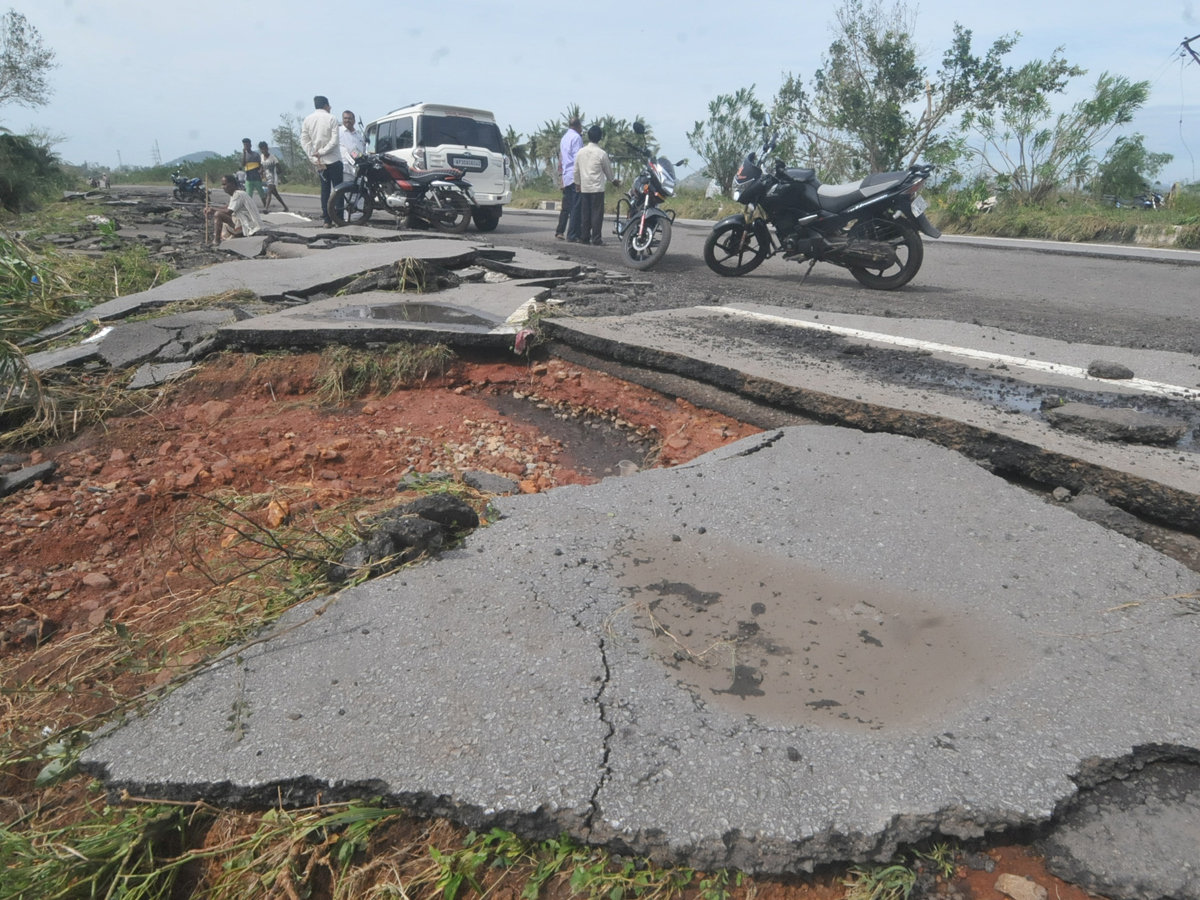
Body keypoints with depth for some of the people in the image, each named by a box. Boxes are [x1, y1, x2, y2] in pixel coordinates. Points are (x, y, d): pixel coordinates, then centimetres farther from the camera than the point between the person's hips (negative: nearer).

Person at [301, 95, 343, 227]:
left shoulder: (307, 120, 6)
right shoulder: (331, 118, -6)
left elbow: (304, 141, 0)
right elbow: (334, 141, -16)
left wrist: (314, 157, -5)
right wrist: (321, 152, -13)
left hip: (318, 161, 5)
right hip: (333, 159, -5)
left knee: (325, 189, 8)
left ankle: (327, 219, 3)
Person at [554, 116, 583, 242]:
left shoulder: (564, 138, 19)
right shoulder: (576, 137, -8)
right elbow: (577, 159, -15)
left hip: (566, 177, 9)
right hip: (575, 176, -9)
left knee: (566, 206, 15)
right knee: (576, 207, -7)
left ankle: (559, 231, 19)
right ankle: (572, 236, -8)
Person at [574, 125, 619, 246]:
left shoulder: (581, 152, 4)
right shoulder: (601, 153, -8)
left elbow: (576, 170, 9)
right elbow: (608, 170, 4)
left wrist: (578, 183, 23)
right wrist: (613, 180, 22)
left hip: (584, 188, 4)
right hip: (597, 188, -4)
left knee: (585, 213, 9)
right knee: (597, 213, -2)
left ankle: (584, 237, 9)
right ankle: (596, 239, -3)